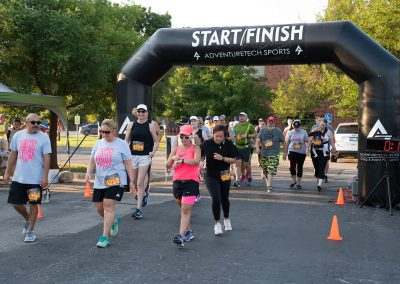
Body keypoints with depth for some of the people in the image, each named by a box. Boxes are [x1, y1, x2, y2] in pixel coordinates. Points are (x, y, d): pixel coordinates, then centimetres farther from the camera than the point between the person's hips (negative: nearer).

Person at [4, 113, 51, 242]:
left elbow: (46, 158, -8)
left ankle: (31, 231, 16)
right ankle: (27, 220, 35)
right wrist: (7, 172, 11)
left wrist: (45, 177, -14)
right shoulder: (18, 135, 5)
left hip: (35, 179, -4)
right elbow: (13, 155, 12)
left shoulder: (44, 138, -6)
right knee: (15, 202, 8)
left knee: (33, 204, 2)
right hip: (18, 177, 4)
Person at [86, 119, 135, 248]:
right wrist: (88, 172, -5)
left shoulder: (122, 144, -2)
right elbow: (92, 161, 14)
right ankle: (114, 221, 38)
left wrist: (131, 181, -3)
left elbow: (128, 164, -1)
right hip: (99, 181, 6)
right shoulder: (98, 144, 11)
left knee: (108, 206, -13)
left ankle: (105, 237, -6)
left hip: (115, 181, -6)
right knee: (99, 207, 8)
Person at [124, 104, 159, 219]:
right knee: (134, 182, 12)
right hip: (132, 156, 4)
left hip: (145, 156, -3)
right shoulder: (131, 125, 8)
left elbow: (156, 141, 6)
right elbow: (126, 140, 11)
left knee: (140, 183, -9)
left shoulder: (150, 126, 1)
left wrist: (153, 152, -7)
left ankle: (138, 209, -6)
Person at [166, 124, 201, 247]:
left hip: (191, 182, -5)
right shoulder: (176, 149, 12)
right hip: (177, 181, 6)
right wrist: (172, 159, -10)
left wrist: (181, 160, -23)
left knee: (185, 210, -13)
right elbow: (168, 166, 9)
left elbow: (196, 161, -20)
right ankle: (189, 232, 29)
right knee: (183, 208, 15)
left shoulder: (195, 148, -1)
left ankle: (181, 236, -18)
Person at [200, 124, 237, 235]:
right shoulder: (206, 144, -12)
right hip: (211, 176, -2)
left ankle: (226, 219, 41)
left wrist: (222, 158, -21)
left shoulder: (228, 144, -9)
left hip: (224, 175, 2)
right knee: (216, 199, -12)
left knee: (224, 198, 15)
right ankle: (217, 223, 8)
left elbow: (233, 160, -6)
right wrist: (200, 164, -21)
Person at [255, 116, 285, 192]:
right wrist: (257, 147, -17)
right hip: (263, 154, 4)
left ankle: (269, 186, -16)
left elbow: (284, 142, 5)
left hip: (273, 154, -4)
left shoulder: (278, 131, 1)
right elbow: (258, 140, 1)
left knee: (271, 171, -15)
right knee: (265, 171, 11)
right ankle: (267, 183, 28)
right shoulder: (262, 130, 8)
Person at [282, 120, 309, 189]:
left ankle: (298, 183, 12)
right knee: (292, 166, -4)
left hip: (302, 152, -1)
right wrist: (285, 152, 9)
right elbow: (287, 142, 10)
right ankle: (293, 180, 16)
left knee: (299, 167, 2)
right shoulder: (291, 132, 6)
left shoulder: (304, 132, 3)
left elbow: (307, 141, 6)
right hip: (292, 151, 1)